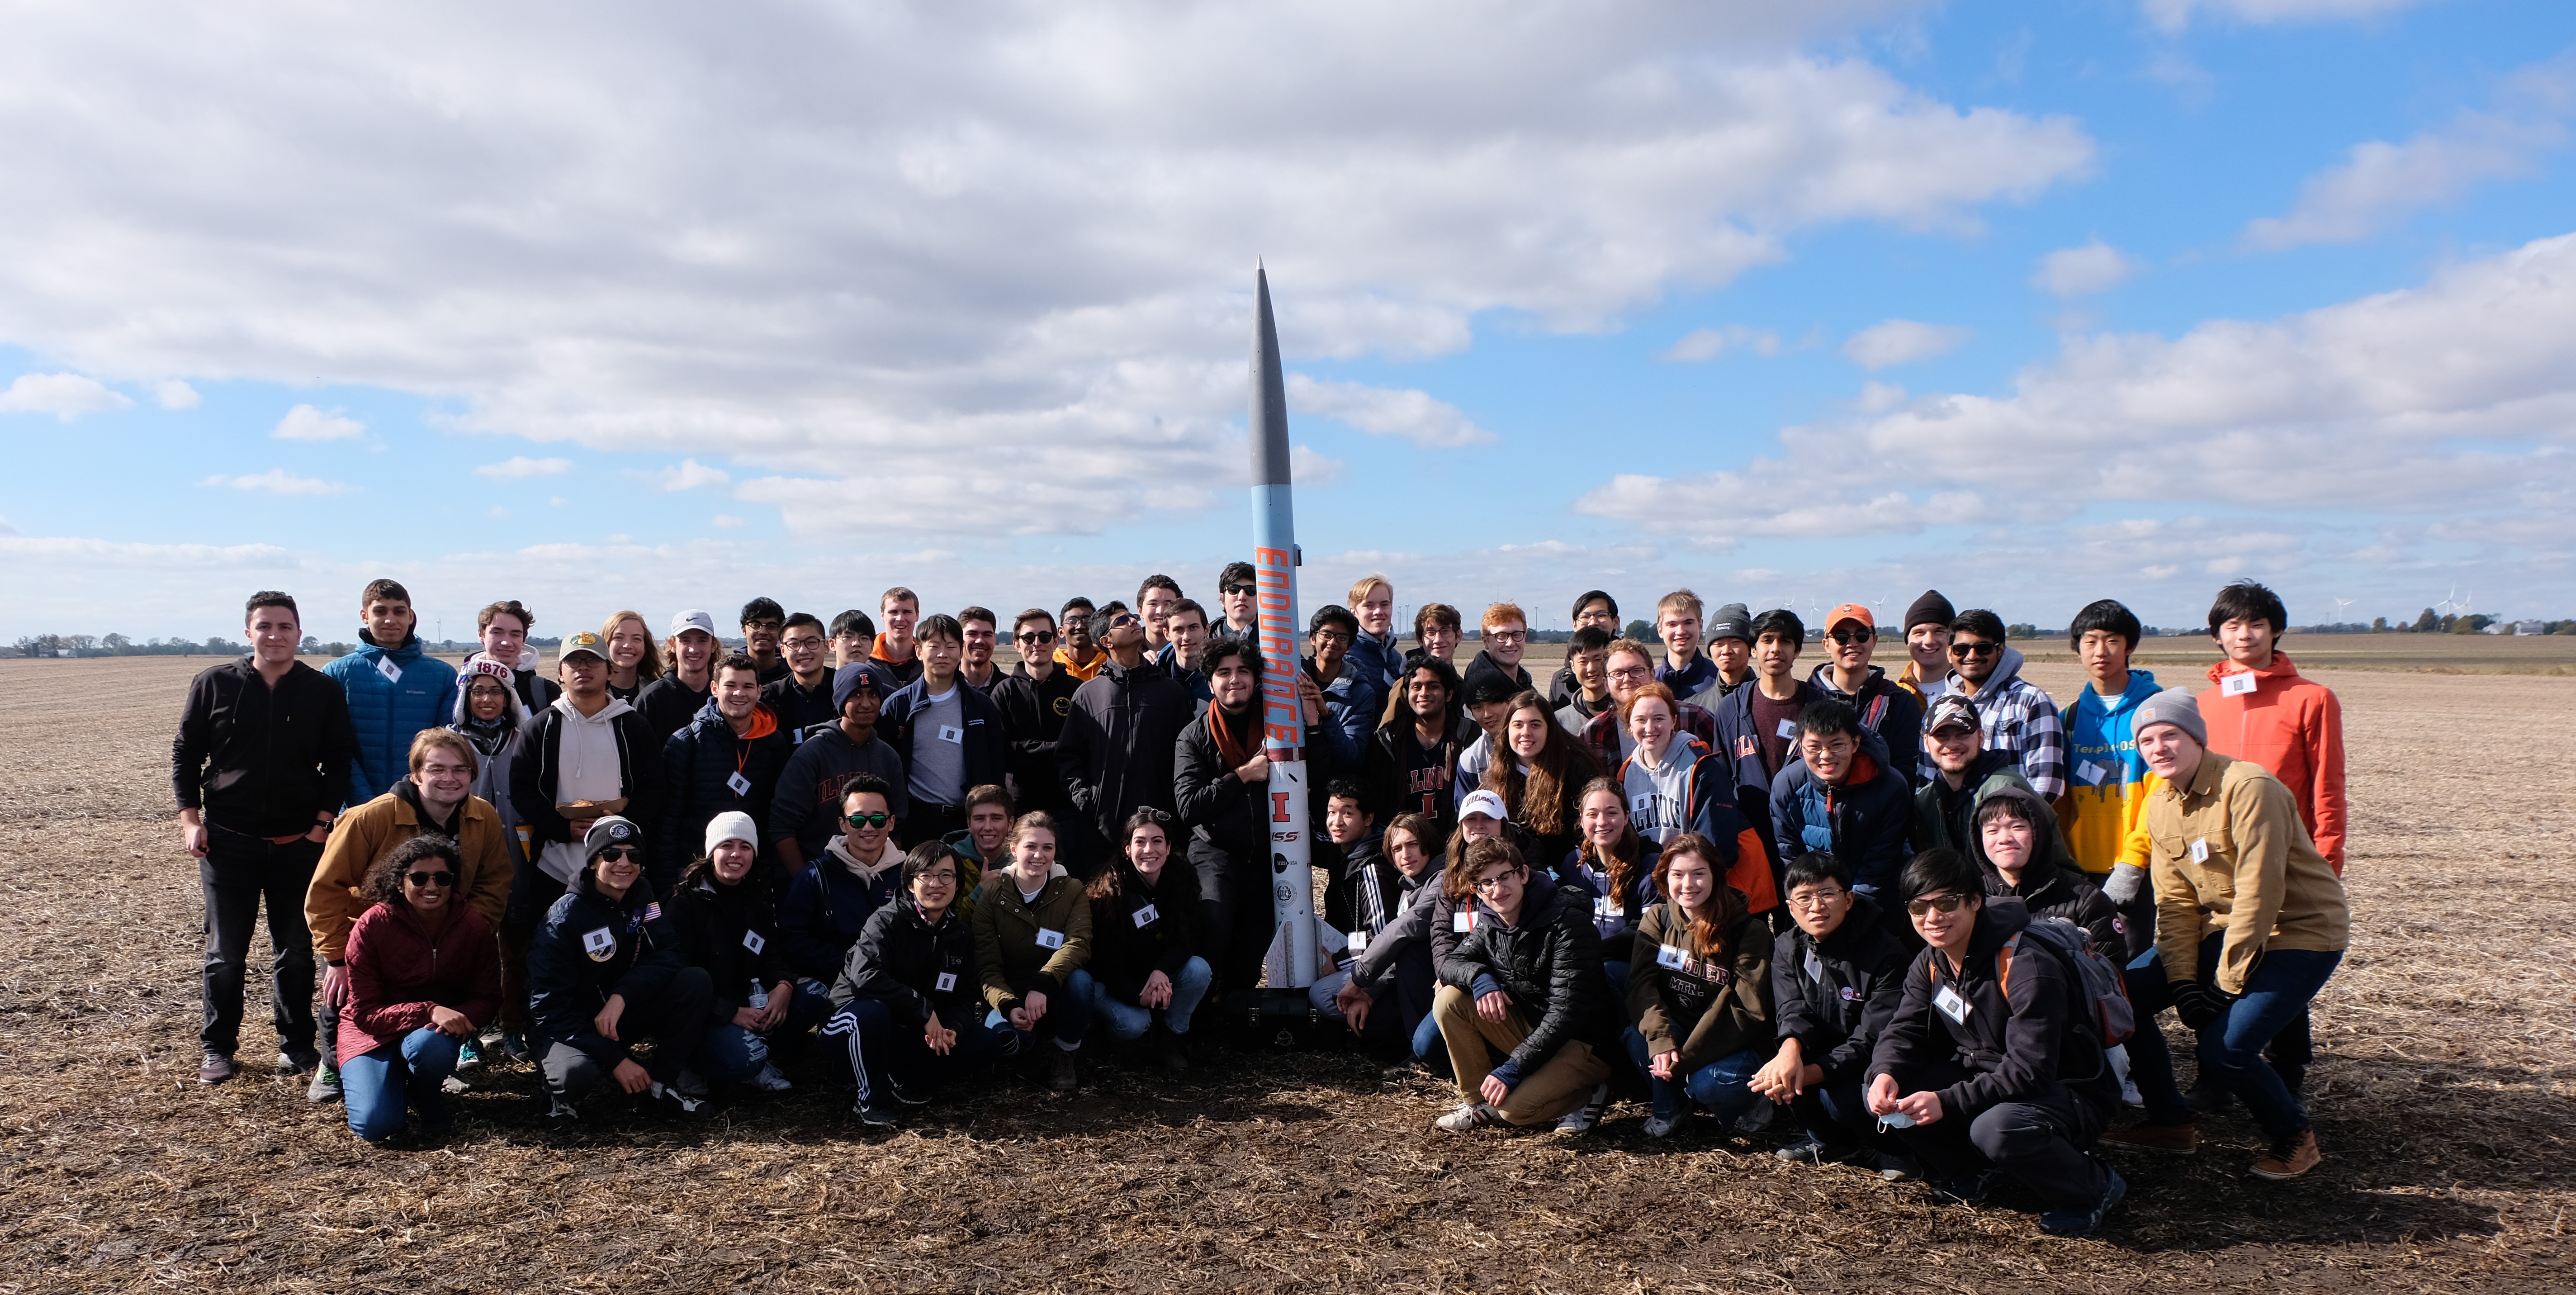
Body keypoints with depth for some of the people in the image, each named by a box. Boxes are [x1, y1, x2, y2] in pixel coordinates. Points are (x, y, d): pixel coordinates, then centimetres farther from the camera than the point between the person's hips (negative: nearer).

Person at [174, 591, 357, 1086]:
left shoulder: (324, 691, 1)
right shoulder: (214, 684, 2)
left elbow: (340, 764, 5)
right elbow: (185, 754, 7)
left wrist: (322, 823, -3)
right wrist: (191, 819, 0)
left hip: (299, 842, 0)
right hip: (227, 841, 0)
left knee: (296, 951, 7)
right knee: (225, 953, 6)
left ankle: (296, 1043, 20)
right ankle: (218, 1047, 20)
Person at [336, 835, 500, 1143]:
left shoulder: (474, 925, -13)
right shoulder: (372, 926, -18)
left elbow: (487, 999, -7)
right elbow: (365, 1012, -17)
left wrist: (458, 1016, -31)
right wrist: (429, 1011, -33)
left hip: (440, 1030, 1)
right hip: (374, 1031, -1)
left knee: (428, 1045, -37)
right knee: (376, 1125, -23)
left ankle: (429, 1098, 0)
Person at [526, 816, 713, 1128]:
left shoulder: (642, 897, -3)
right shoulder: (565, 917, -18)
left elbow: (670, 955, -12)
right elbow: (549, 1007, -20)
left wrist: (621, 996, -31)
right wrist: (616, 1060, -26)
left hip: (625, 1014, 5)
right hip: (571, 1027, -5)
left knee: (697, 981, -19)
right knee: (577, 1071, -39)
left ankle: (661, 1083, -5)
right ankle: (561, 1095, 0)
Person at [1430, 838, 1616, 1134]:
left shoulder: (1567, 920, -22)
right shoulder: (1489, 922, -1)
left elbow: (1567, 1013, -26)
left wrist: (1513, 1068, -29)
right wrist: (1478, 977, -23)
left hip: (1582, 1040, -7)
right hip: (1528, 1026, 7)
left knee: (1513, 1108, -28)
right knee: (1449, 999, -12)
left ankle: (1588, 1095, 1)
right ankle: (1480, 1101, 2)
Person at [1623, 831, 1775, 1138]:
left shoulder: (1748, 930, -12)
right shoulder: (1657, 920, -1)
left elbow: (1748, 1009, -17)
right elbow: (1641, 984, -13)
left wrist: (1687, 1057, -25)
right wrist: (1662, 1041, -32)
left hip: (1731, 1044, -3)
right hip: (1676, 1031, 3)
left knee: (1711, 1083, -33)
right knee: (1638, 1036, -29)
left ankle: (1741, 1106, 3)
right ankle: (1670, 1109, -2)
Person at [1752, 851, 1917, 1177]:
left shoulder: (1886, 954, -19)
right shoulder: (1786, 948, -1)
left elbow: (1873, 1039, -23)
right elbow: (1793, 1010, -13)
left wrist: (1809, 1074, -33)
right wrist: (1791, 1050, -38)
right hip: (1819, 1054, 5)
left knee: (1839, 1098, -33)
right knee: (1769, 1074, -23)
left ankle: (1894, 1150, -1)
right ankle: (1833, 1143, 1)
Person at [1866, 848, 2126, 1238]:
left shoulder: (2028, 967, -26)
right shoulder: (1929, 964, -1)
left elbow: (2030, 1072, -31)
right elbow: (1904, 1030, -3)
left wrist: (1947, 1102, -37)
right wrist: (1885, 1074, -27)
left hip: (2066, 1091, -7)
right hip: (1983, 1078, 7)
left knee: (1997, 1128, -38)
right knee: (1886, 1090, -13)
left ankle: (2093, 1189, -7)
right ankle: (1971, 1172, 9)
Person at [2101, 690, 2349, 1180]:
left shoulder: (2249, 788, -22)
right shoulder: (2160, 806, 1)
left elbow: (2259, 893, -24)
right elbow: (2175, 902, 0)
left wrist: (2227, 983, -21)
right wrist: (2182, 980, -10)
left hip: (2301, 932, -7)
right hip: (2222, 929, 7)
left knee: (2223, 1048, -21)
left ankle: (2295, 1137, 9)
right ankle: (2171, 1121, 10)